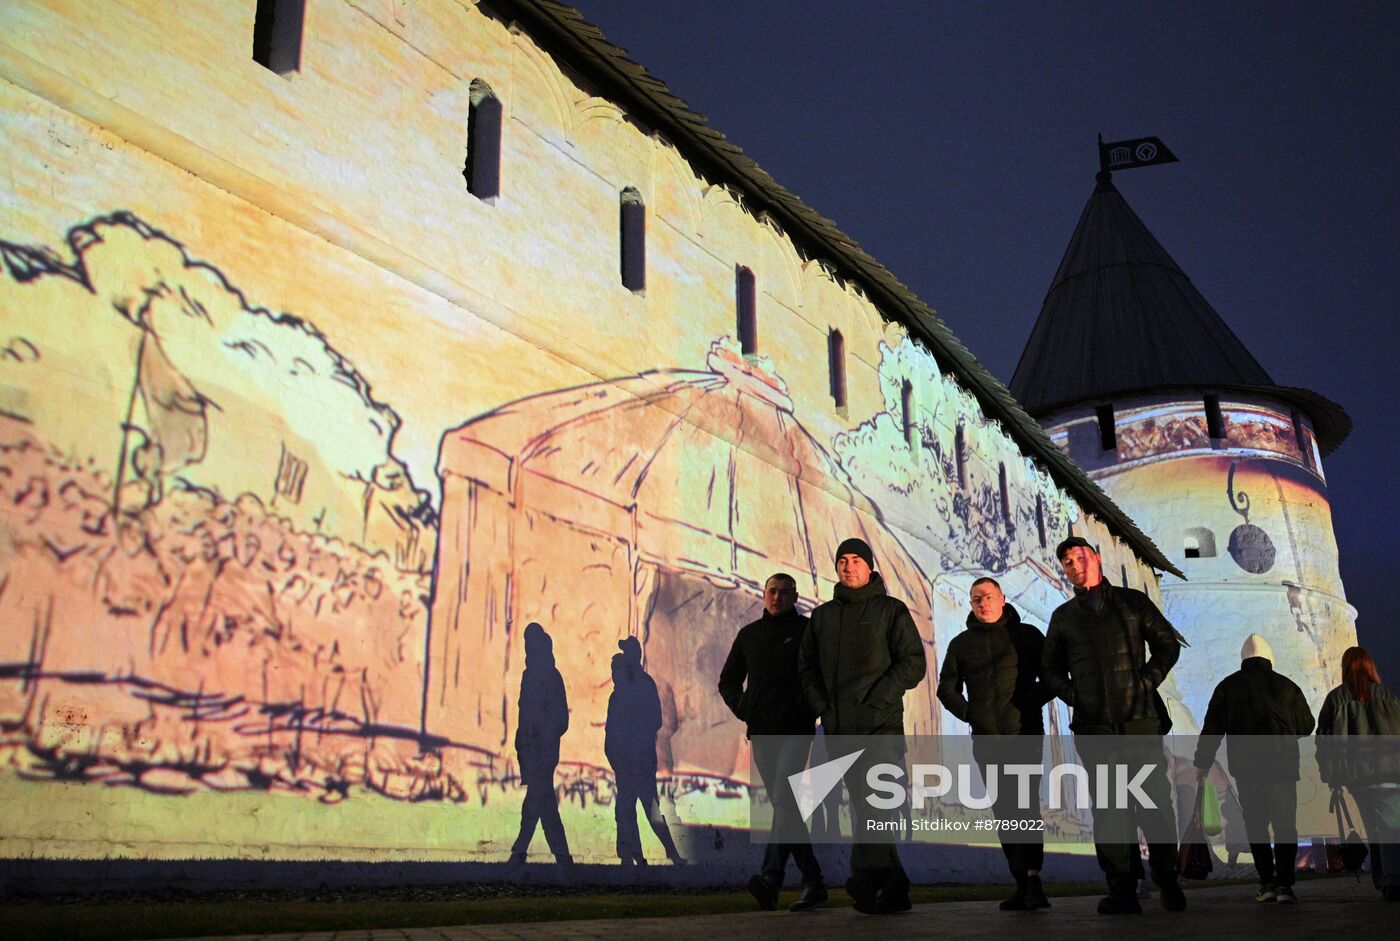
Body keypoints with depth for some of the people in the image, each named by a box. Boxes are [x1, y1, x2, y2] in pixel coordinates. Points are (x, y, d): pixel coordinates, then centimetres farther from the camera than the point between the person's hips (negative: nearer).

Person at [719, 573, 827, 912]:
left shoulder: (809, 630, 3)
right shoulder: (749, 634, 14)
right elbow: (728, 680, 23)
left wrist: (813, 707, -3)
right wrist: (743, 710, 8)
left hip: (796, 730, -5)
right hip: (761, 734, 5)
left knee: (784, 799, -20)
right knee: (786, 807, 7)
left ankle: (771, 878, -31)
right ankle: (813, 882, 16)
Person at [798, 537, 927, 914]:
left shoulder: (891, 610, 5)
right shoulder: (823, 615, 17)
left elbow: (913, 664, -2)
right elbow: (806, 666, 19)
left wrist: (874, 699, -11)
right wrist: (821, 705, 3)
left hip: (881, 723, -4)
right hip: (839, 727, 4)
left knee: (878, 803, -16)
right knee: (864, 806, 5)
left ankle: (866, 879, -17)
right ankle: (892, 886, 10)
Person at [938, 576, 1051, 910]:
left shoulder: (1027, 635, 5)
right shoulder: (961, 643, 12)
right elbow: (947, 687, 18)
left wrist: (1030, 702, -7)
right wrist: (968, 712, 2)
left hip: (1024, 732, -3)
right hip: (986, 739, 4)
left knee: (1026, 805, -15)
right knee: (1004, 811, 4)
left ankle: (1033, 877, -21)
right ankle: (1023, 883, 9)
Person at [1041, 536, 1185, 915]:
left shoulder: (1133, 602, 10)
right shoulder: (1063, 617, 14)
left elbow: (1168, 644, 12)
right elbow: (1050, 668, 19)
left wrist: (1147, 682, -2)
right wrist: (1071, 695, 1)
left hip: (1139, 717, -1)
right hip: (1093, 725, 1)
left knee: (1154, 800, -3)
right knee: (1107, 808, -1)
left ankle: (1167, 880, 11)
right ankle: (1122, 892, 1)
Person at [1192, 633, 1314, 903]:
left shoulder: (1227, 686, 3)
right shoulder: (1287, 686, 5)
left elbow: (1212, 728, 2)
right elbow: (1306, 725, 11)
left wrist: (1202, 763, 10)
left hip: (1246, 769, 0)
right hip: (1283, 767, 0)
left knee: (1256, 825, 7)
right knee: (1285, 825, 3)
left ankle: (1267, 883, 2)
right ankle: (1284, 884, -8)